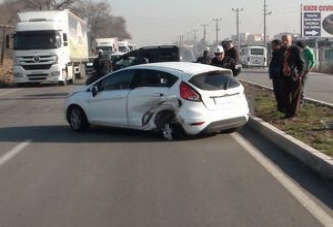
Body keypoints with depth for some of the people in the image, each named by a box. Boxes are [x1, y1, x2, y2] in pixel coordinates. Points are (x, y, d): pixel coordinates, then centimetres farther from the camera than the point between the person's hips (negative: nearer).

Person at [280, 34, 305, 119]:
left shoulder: (296, 49, -10)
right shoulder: (282, 50, 9)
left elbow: (302, 63, -10)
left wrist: (300, 75, -17)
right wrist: (281, 74, 9)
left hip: (294, 77, -7)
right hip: (285, 76, 7)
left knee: (295, 96, 3)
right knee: (286, 96, 12)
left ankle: (294, 113, 12)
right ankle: (288, 113, 22)